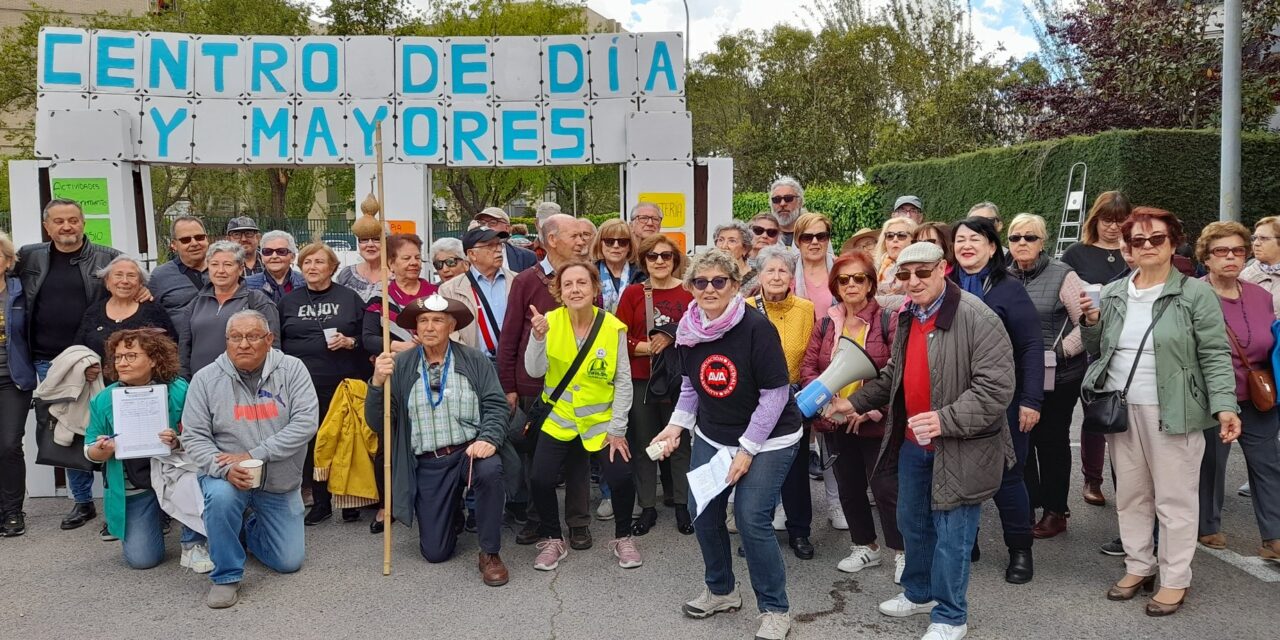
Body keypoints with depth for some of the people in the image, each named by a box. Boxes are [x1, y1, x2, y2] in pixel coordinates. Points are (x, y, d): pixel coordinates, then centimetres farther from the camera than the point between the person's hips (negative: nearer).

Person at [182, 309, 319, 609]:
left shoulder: (291, 369, -10)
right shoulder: (206, 379, -8)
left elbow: (306, 423, -18)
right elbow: (194, 436, -7)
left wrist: (254, 455, -23)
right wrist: (225, 468, -26)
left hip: (281, 482, 1)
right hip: (228, 475, -1)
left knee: (289, 562, 4)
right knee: (220, 496, -37)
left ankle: (250, 529, 38)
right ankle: (226, 576, -13)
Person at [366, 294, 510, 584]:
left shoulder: (474, 361, 1)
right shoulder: (399, 366, 1)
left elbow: (496, 405, -4)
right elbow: (377, 423, -1)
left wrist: (488, 439, -23)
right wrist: (377, 383, -18)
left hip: (469, 452, -1)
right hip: (427, 465, 1)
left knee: (490, 470, -36)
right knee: (435, 552, -2)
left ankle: (490, 553, -14)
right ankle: (451, 514, 36)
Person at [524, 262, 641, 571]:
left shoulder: (613, 327, -12)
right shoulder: (549, 322, -9)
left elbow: (623, 381, -7)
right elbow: (534, 371, -17)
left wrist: (617, 429, -8)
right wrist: (539, 337, -33)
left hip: (602, 422, -1)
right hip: (558, 420, 1)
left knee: (621, 478, -12)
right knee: (540, 479, -12)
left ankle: (623, 538, 18)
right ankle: (552, 541, 16)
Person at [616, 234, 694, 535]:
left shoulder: (689, 292, 0)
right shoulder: (632, 293, 2)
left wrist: (672, 338, -16)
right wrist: (650, 347, -15)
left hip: (679, 379, -1)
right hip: (640, 381, 1)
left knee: (680, 442, 7)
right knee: (643, 444, 9)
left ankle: (682, 505, 22)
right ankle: (647, 507, 21)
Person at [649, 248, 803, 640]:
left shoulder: (756, 328, -22)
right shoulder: (688, 331, -4)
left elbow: (775, 394, -19)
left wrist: (747, 450, -18)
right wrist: (678, 425, -3)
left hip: (767, 439, -6)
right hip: (711, 436, 6)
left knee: (751, 519, -12)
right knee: (702, 511, 6)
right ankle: (721, 591, 30)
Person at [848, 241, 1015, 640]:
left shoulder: (978, 319, -20)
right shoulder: (907, 317, 8)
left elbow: (996, 387, -25)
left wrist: (946, 420, -30)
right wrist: (856, 402, 18)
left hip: (959, 449, -8)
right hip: (912, 442, 8)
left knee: (951, 533, 3)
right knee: (912, 523, 21)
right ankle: (919, 592, 42)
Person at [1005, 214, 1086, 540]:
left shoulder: (1062, 275, -7)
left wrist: (1059, 351, -14)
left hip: (1057, 377, -4)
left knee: (1052, 442, 7)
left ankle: (1055, 511, 21)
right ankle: (1027, 506, 24)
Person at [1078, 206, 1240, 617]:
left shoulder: (1195, 294, -4)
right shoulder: (1112, 294, 10)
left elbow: (1215, 355, -7)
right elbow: (1097, 351, 17)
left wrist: (1225, 405, -17)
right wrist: (1090, 322, -2)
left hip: (1171, 412, -4)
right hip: (1122, 410, 5)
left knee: (1174, 498, 3)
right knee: (1130, 495, 13)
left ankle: (1175, 579, 15)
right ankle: (1139, 567, 27)